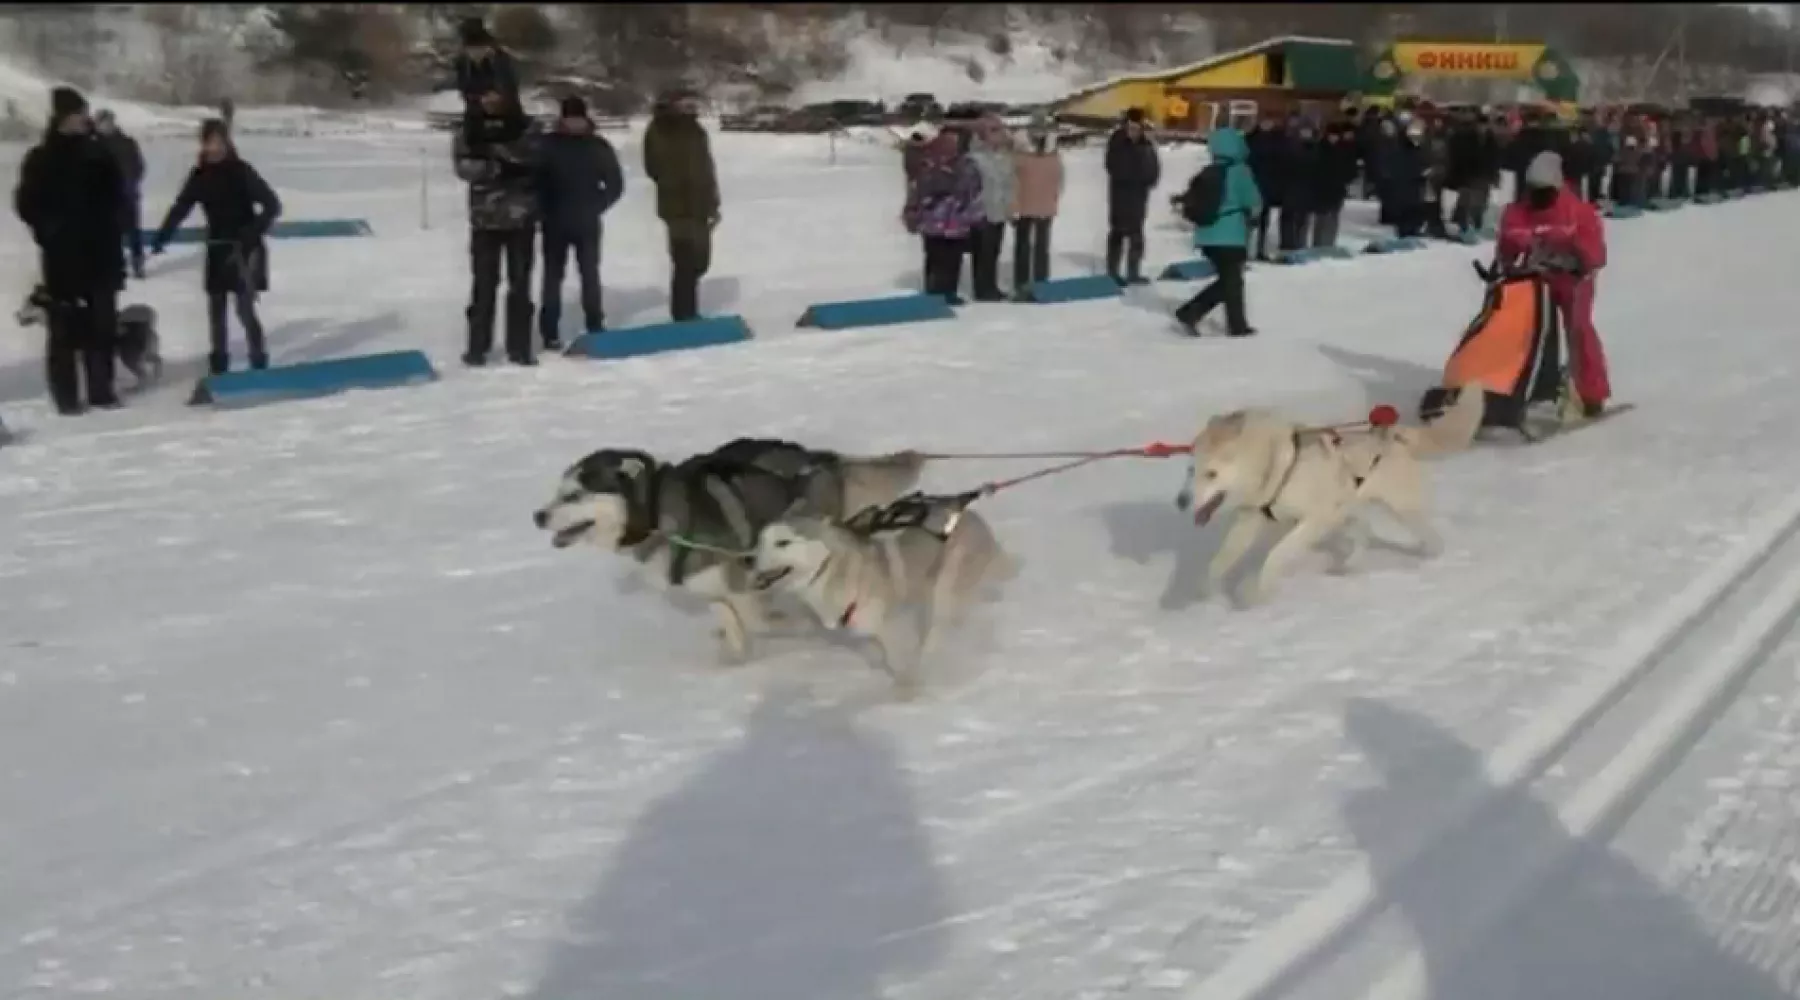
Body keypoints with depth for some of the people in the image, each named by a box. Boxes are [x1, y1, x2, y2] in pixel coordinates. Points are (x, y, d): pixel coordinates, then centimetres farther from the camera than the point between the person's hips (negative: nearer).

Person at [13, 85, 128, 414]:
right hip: (62, 255, -3)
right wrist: (51, 232, -10)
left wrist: (109, 228, 0)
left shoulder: (99, 155, 8)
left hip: (101, 253, 3)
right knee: (65, 326, -3)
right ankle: (66, 395, 0)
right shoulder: (40, 160, 1)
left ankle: (101, 389, 12)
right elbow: (27, 204, -1)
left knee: (102, 324, 4)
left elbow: (116, 198, 13)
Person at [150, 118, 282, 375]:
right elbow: (180, 208, 2)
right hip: (218, 248, 5)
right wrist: (161, 238, -9)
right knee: (216, 305, 9)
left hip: (245, 248, -5)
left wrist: (253, 232, -26)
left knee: (245, 307, -8)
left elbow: (272, 205, -15)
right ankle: (219, 357, 21)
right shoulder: (200, 175, 0)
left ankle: (258, 354, 8)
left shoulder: (241, 171, -13)